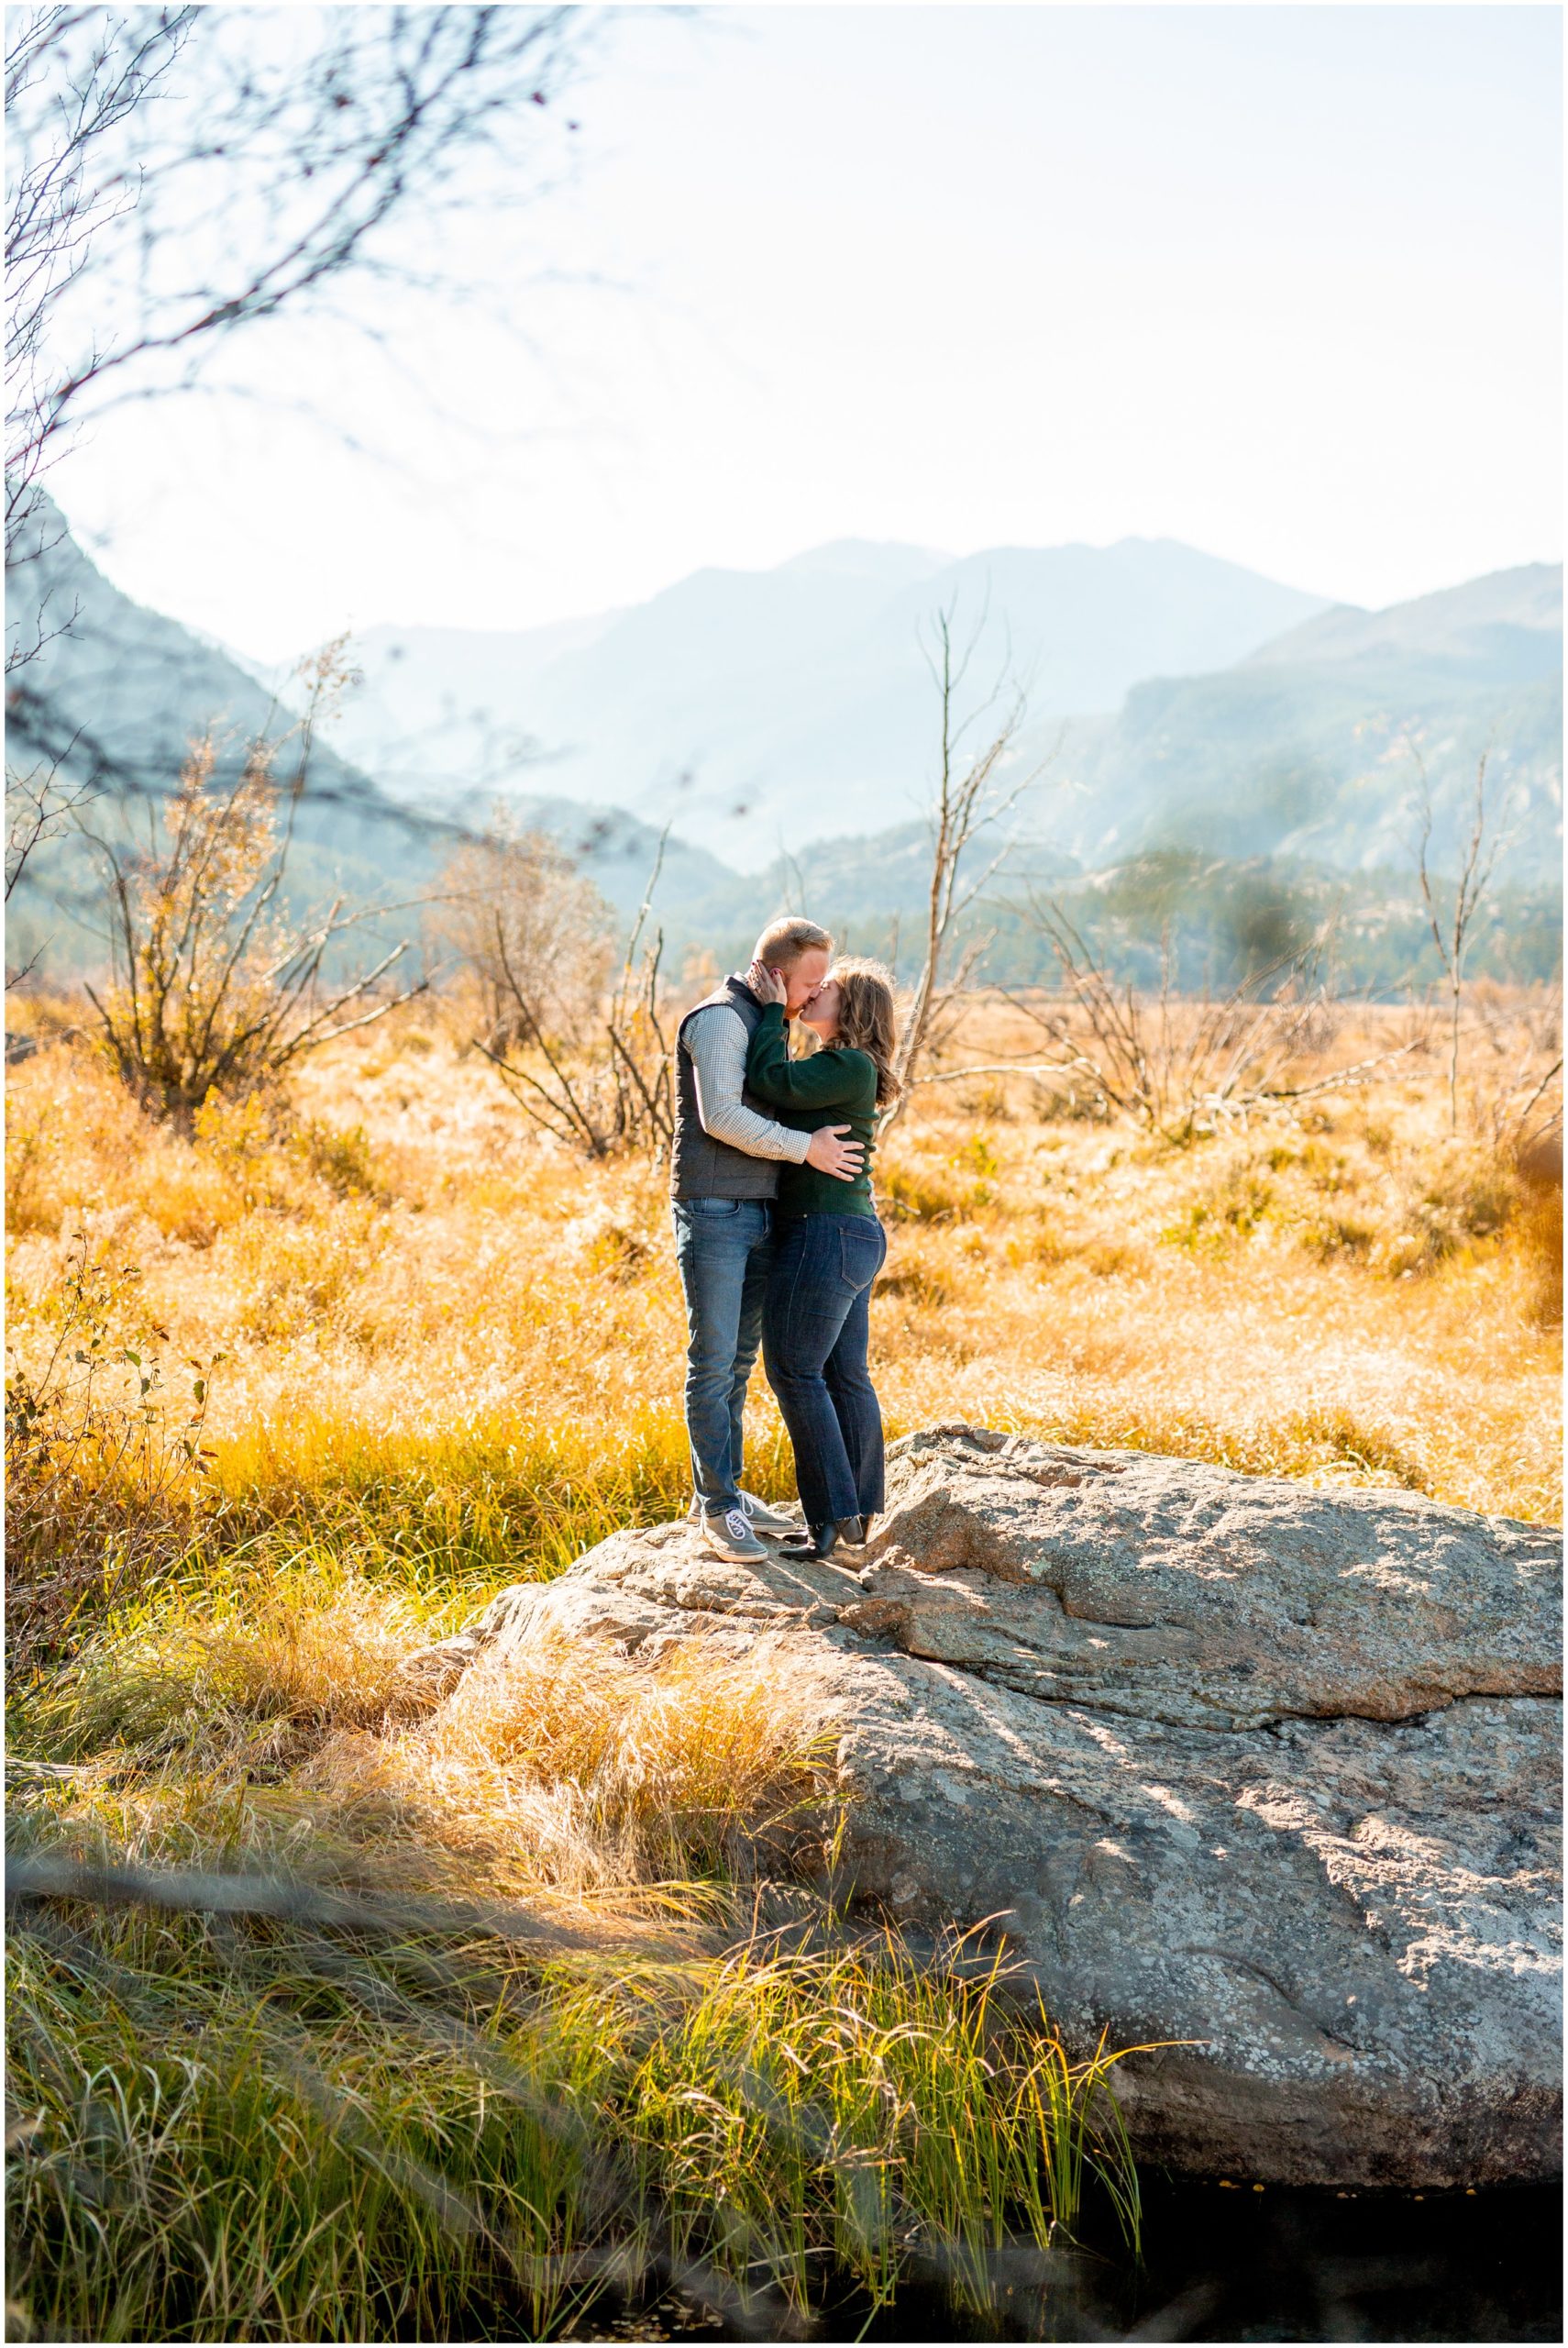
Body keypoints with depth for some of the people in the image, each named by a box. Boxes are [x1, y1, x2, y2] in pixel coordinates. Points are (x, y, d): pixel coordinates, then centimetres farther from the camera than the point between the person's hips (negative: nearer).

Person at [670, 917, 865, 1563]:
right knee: (714, 1360, -7)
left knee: (739, 1359, 11)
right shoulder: (721, 1018, -10)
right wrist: (806, 1147, -16)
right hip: (715, 1211, -9)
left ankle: (723, 1491, 17)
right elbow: (721, 1116, -21)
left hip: (758, 1213, 9)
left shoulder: (765, 1023, 21)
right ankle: (718, 1508, -4)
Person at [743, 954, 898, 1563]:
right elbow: (780, 1086, 15)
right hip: (856, 1236, 10)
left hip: (826, 1236, -10)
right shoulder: (839, 1067, 17)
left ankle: (833, 1517, -3)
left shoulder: (849, 1067, -13)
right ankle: (858, 1513, 17)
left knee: (794, 1370, -6)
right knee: (845, 1375, 11)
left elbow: (772, 1081, -20)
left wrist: (772, 1007, -10)